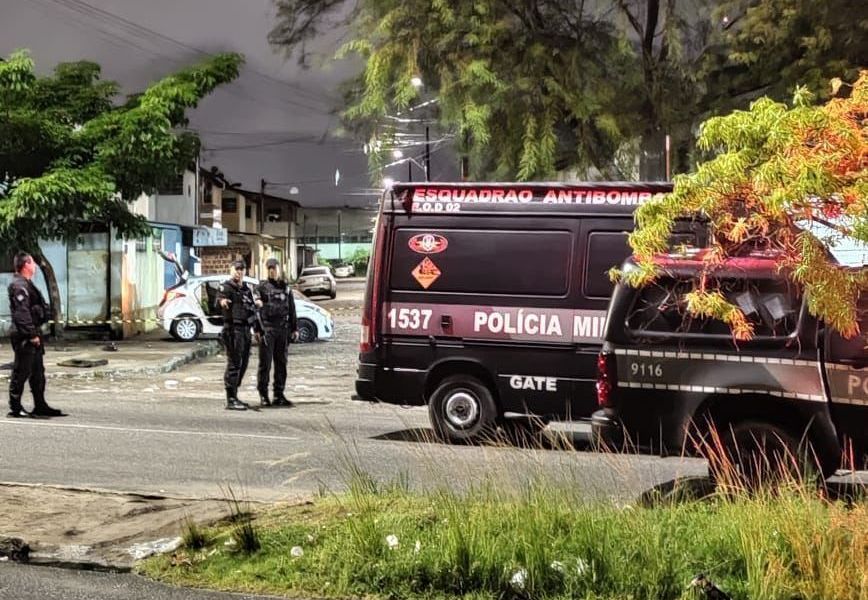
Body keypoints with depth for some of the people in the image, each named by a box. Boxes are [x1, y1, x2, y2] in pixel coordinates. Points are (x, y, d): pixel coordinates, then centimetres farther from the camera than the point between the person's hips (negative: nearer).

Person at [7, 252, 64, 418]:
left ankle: (40, 406, 20)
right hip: (24, 337, -10)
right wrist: (32, 334, -23)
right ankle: (15, 408, 1)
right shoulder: (18, 285, -14)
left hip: (33, 335, 10)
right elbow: (22, 313, -22)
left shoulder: (27, 284, 19)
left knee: (38, 372, 13)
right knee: (21, 372, -5)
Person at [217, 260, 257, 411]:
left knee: (243, 364, 12)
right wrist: (222, 301, -48)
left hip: (246, 329, 9)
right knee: (234, 364, -11)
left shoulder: (247, 289, 18)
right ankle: (231, 400, -11)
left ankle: (234, 396, 21)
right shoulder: (227, 287, -7)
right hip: (233, 329, -9)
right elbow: (220, 297, -29)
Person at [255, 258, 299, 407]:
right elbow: (256, 309, -1)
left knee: (281, 363, 6)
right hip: (267, 329, -4)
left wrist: (294, 328, 11)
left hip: (283, 329, 4)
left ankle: (279, 395, 12)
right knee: (265, 363, -4)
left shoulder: (286, 287, 14)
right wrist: (257, 329, -9)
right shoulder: (262, 287, 3)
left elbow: (291, 309, 17)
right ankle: (263, 395, 1)